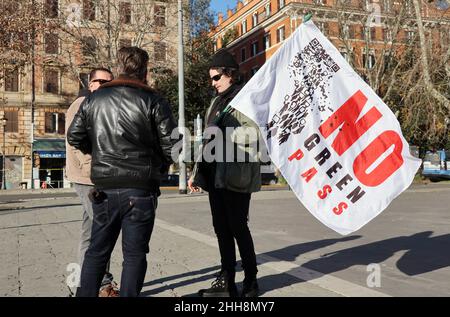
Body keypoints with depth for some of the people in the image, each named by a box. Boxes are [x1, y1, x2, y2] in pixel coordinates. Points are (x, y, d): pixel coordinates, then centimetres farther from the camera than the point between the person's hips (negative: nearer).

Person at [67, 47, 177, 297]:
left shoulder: (95, 99, 6)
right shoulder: (154, 101, -6)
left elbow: (74, 136, 12)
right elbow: (171, 145, -9)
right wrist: (159, 167, 10)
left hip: (104, 188, 4)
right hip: (140, 189, -3)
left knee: (97, 250, 17)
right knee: (134, 253, 6)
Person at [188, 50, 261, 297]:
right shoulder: (217, 102, 20)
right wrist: (197, 172, 19)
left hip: (235, 174, -8)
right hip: (214, 174, 8)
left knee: (237, 227, -1)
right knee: (221, 228, 9)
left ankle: (250, 281, 14)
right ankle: (226, 280, 18)